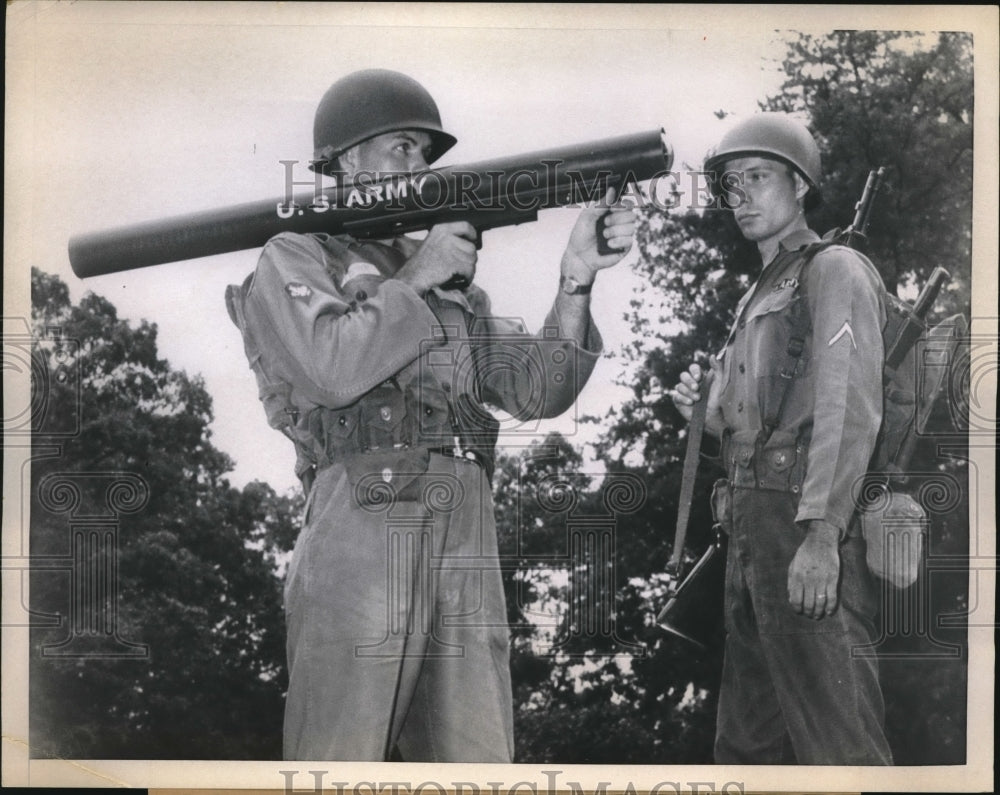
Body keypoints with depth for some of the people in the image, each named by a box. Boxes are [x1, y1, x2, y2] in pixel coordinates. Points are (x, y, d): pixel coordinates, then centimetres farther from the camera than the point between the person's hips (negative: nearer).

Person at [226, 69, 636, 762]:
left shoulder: (453, 281, 24)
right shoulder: (295, 260, 8)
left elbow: (535, 389, 13)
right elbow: (333, 368, -12)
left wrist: (578, 276, 1)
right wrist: (416, 279, -2)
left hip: (469, 551, 6)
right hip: (362, 541, -5)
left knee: (476, 765, 4)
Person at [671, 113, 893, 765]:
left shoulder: (833, 269, -2)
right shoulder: (762, 293, 25)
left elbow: (850, 406, -16)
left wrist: (821, 533, -26)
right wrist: (704, 404, 6)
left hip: (805, 518, -10)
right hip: (753, 519, 10)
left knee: (836, 738, -11)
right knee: (749, 740, 12)